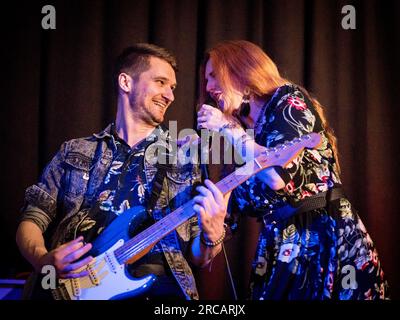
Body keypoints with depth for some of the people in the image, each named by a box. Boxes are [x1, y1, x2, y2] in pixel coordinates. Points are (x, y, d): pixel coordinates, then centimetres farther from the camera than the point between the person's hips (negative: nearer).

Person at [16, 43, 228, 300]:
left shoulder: (184, 160, 12)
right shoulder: (75, 153, 13)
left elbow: (196, 258, 11)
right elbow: (32, 220, 12)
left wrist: (212, 237, -12)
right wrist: (43, 261, -8)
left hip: (156, 289, 0)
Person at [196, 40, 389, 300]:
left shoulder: (288, 99, -4)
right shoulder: (247, 126, 15)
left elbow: (279, 176, -22)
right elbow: (251, 203, 11)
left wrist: (229, 129, -9)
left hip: (324, 238, -7)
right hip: (281, 248, 7)